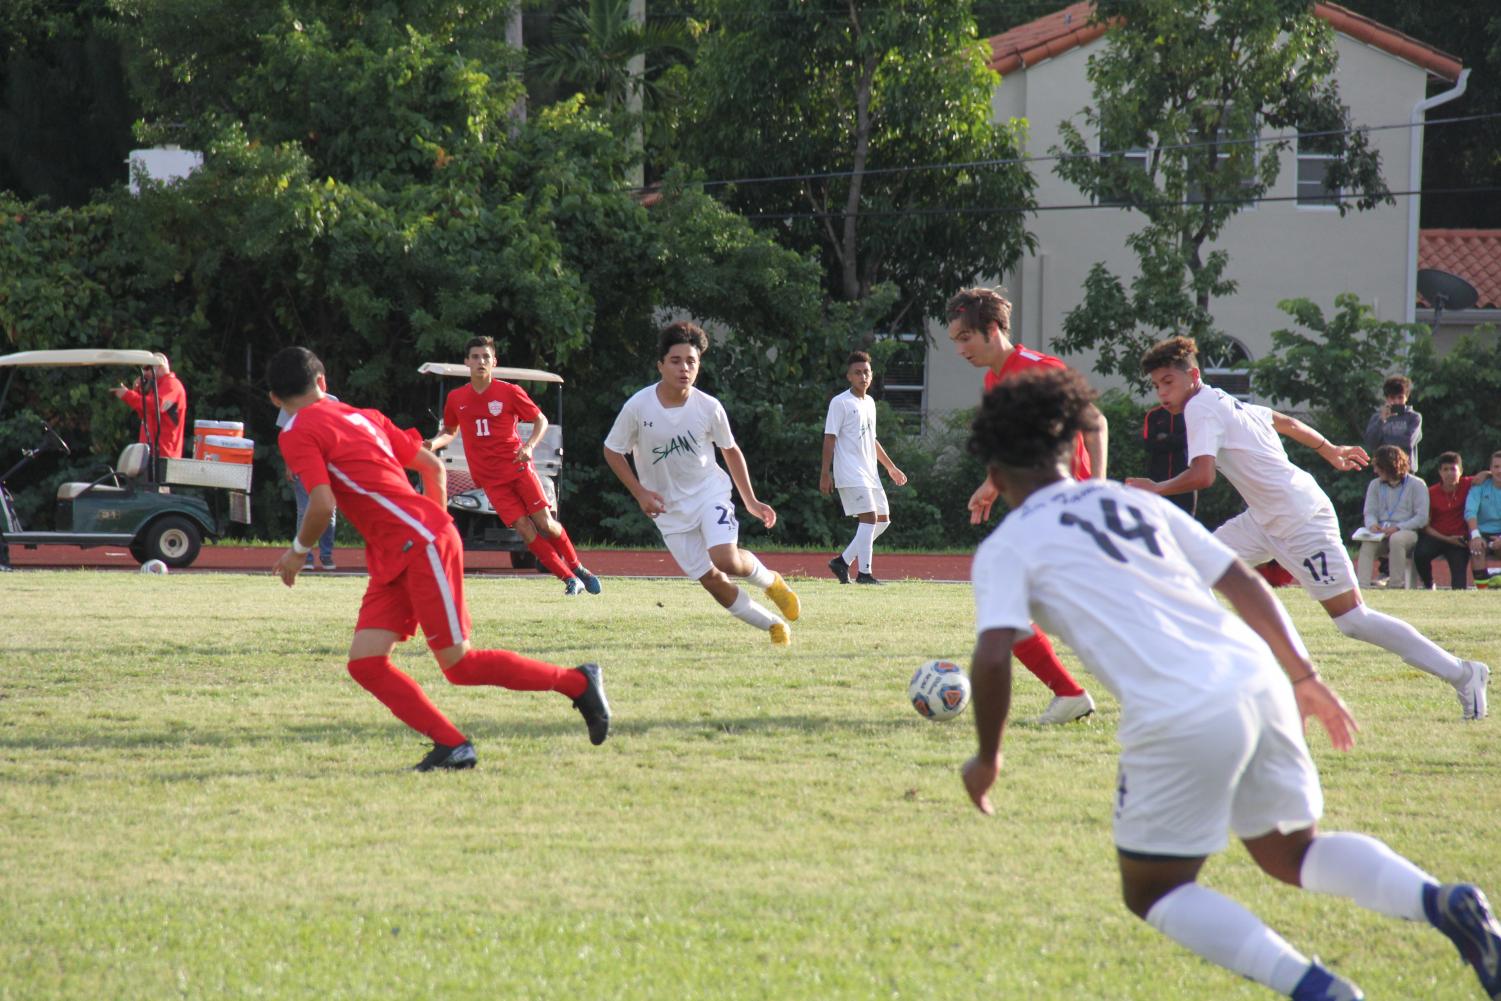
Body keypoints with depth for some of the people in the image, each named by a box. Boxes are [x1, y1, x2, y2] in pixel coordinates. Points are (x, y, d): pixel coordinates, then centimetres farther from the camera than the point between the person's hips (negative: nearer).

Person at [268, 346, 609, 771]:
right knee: (365, 663, 0)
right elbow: (432, 465, 21)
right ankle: (450, 745, -5)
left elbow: (323, 505, -17)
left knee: (459, 664, -3)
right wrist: (438, 523, 30)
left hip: (422, 545, -9)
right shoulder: (360, 416, 19)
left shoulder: (297, 433, -6)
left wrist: (298, 549, 1)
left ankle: (579, 682, 8)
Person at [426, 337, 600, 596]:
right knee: (524, 529, -10)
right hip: (491, 479, 1)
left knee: (545, 524, -7)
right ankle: (570, 579, -3)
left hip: (518, 467, -1)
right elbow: (450, 431, 20)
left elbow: (541, 421, 5)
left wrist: (529, 446, -13)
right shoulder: (456, 399, 4)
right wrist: (433, 444, -2)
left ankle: (577, 568, 17)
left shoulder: (509, 392, -3)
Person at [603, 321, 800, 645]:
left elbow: (731, 451, 4)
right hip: (669, 508, 1)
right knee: (710, 579, -2)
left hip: (709, 491, -1)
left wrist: (751, 502, 6)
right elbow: (612, 451, -2)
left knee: (725, 560, -25)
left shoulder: (709, 408, -13)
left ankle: (770, 581, 8)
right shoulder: (638, 407, -16)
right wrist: (640, 493, -12)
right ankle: (773, 625, 15)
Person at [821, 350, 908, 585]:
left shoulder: (869, 402, 17)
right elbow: (830, 438, -10)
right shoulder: (840, 403, -6)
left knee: (883, 519, 7)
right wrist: (825, 473, -16)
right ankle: (864, 573, -13)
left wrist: (891, 467, 29)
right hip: (850, 474, -9)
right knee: (869, 517, -16)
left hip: (869, 473, 9)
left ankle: (843, 561, 13)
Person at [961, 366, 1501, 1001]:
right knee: (1292, 854, 25)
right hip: (1257, 681, 6)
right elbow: (1245, 584, 20)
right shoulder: (1137, 502, 23)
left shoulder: (1006, 548, 7)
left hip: (1178, 720, -6)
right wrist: (1303, 677, 26)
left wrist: (988, 759, 7)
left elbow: (992, 658, -7)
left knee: (1152, 894, 13)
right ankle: (1442, 904, -2)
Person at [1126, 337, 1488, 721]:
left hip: (1301, 523, -10)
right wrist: (1330, 450, 40)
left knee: (1352, 619, -8)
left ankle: (1462, 674, -3)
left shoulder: (1201, 409, -15)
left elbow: (1202, 475, -28)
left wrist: (1156, 489, -12)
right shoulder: (1222, 402, 13)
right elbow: (1285, 422, 27)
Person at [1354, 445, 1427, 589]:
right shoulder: (1375, 485, 16)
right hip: (1381, 532, 3)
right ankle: (1362, 584, -42)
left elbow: (1422, 518, -6)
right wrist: (1372, 524, -13)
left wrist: (1398, 527, -18)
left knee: (1396, 539, -39)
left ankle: (1396, 584, -34)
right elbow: (1369, 512, 12)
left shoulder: (1416, 485, 0)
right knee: (1367, 542, -31)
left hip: (1408, 531, -3)